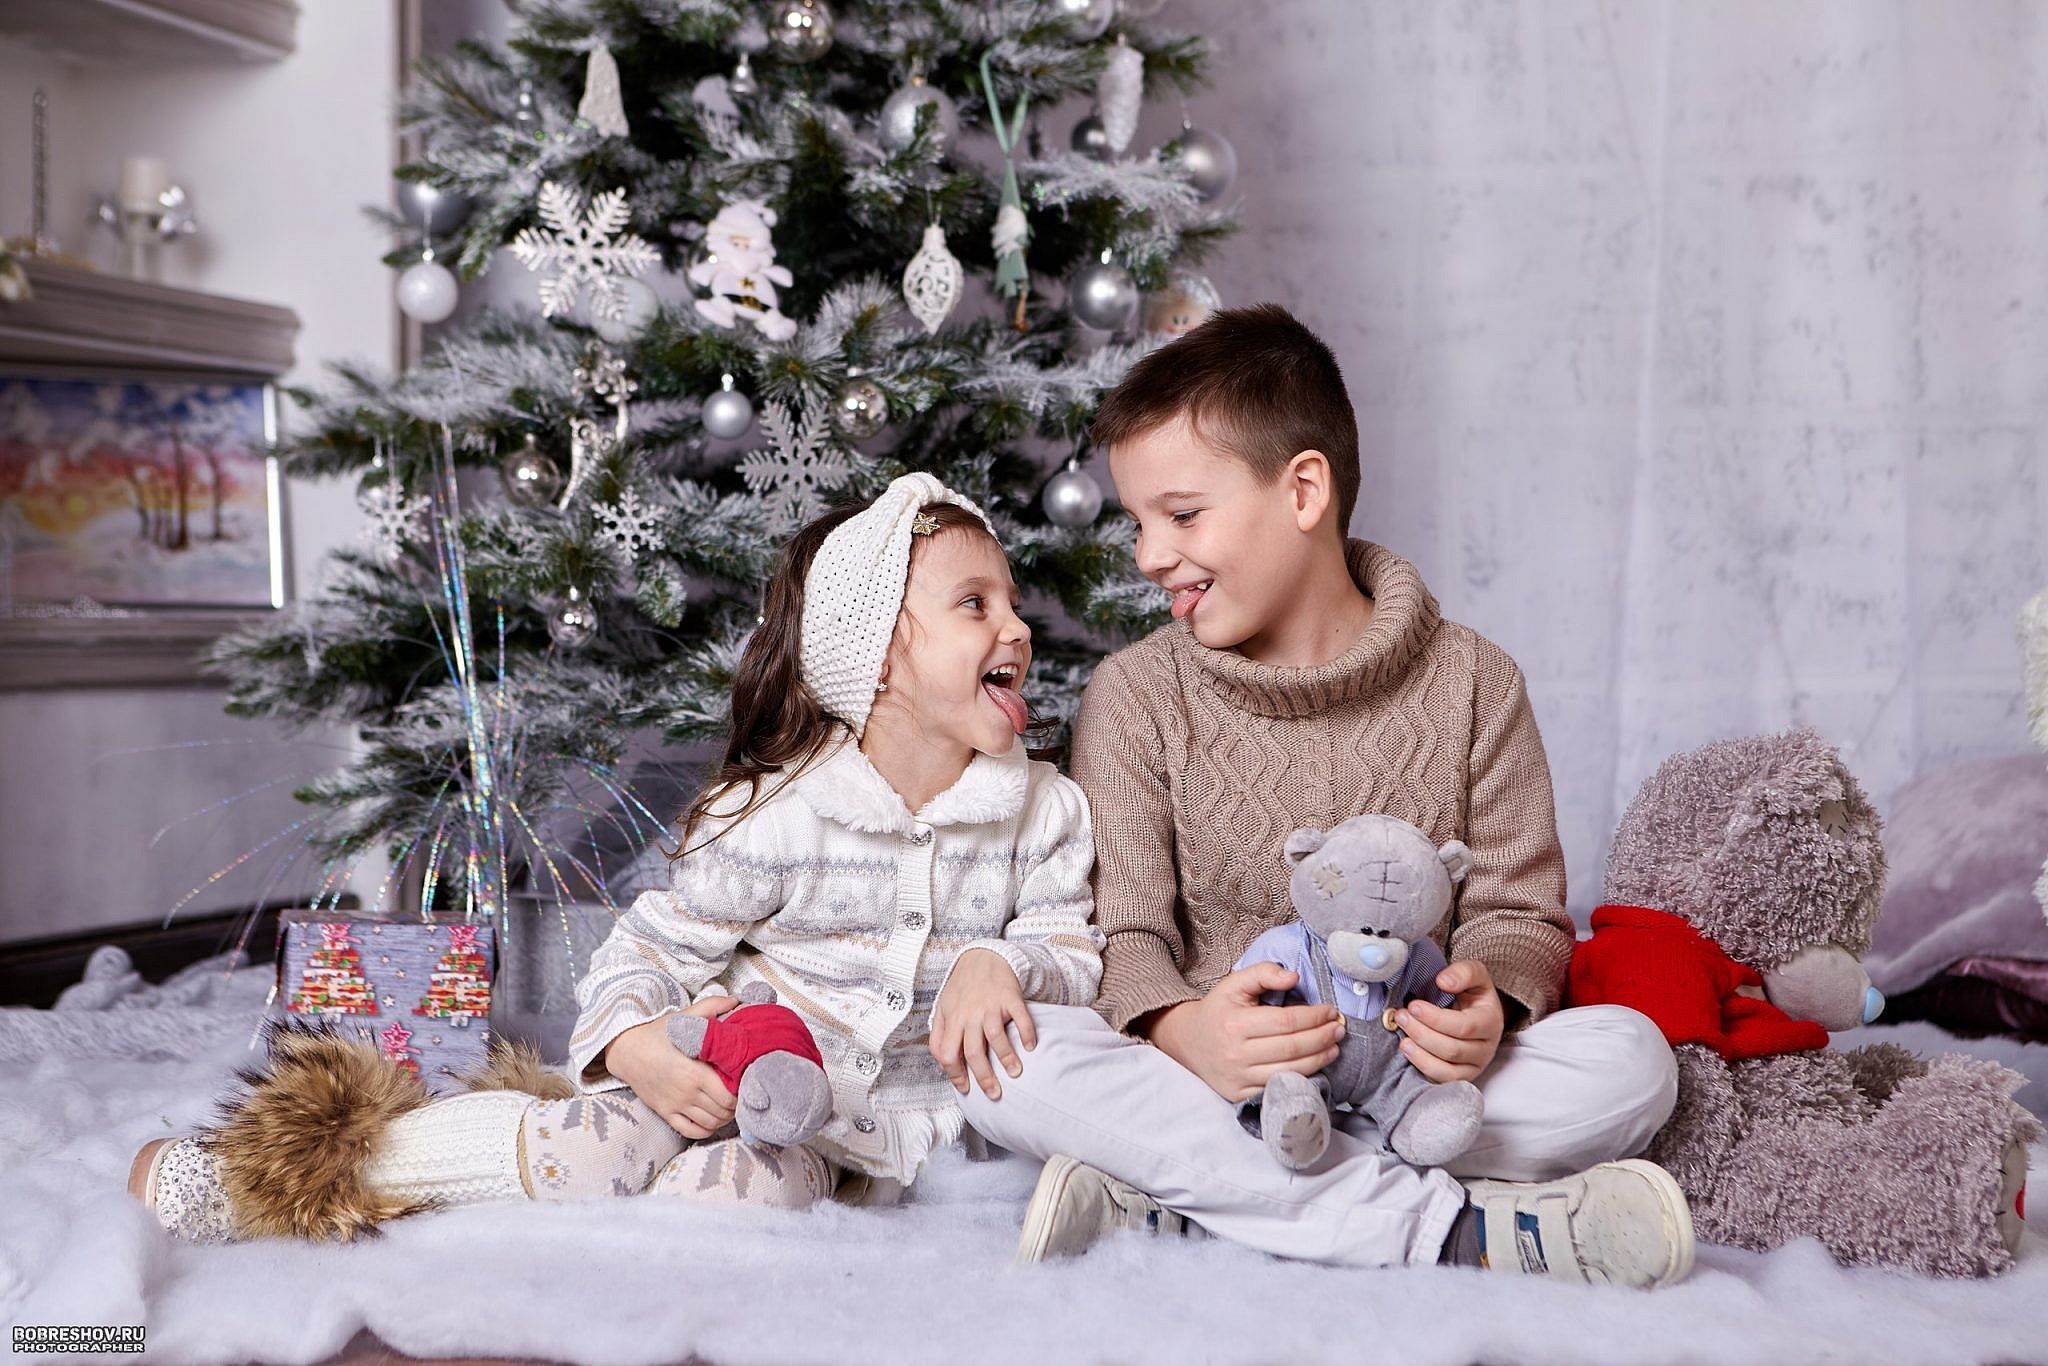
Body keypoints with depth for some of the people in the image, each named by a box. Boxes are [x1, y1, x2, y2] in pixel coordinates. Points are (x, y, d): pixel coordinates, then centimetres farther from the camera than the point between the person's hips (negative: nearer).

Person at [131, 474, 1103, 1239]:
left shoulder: (1044, 810, -2)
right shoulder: (775, 814, -11)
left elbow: (1075, 952, 0)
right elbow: (653, 945, -8)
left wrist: (1002, 965, -23)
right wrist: (632, 1045, -29)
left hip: (891, 1128, 1)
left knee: (740, 1184, -30)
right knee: (591, 1144, -28)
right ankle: (253, 1173, -15)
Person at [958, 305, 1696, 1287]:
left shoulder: (1468, 684, 3)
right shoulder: (1136, 697, 2)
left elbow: (1517, 908, 4)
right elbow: (1119, 930, -5)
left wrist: (1489, 1002, -21)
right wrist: (1183, 1031, -29)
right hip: (1204, 1075, 0)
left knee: (1631, 1060, -26)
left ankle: (1168, 1188, -27)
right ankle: (1451, 1223, -31)